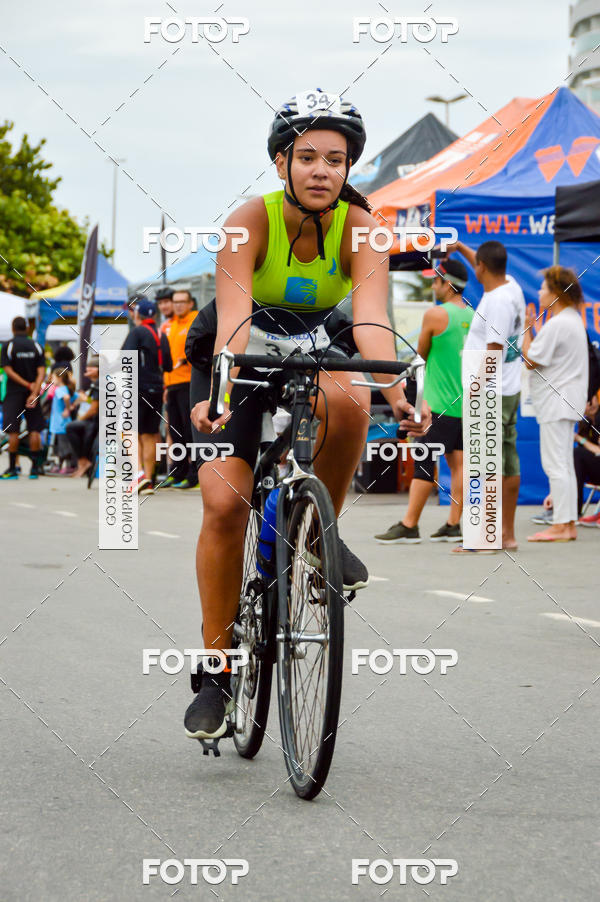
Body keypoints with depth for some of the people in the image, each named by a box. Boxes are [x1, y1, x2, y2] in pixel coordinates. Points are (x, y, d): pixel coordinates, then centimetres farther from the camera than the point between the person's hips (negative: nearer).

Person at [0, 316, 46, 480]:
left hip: (14, 393, -2)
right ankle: (35, 468, 4)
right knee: (34, 429, 5)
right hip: (32, 393, 2)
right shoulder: (36, 347, 3)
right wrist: (34, 392, -13)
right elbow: (41, 372, -6)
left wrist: (27, 385, -11)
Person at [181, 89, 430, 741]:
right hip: (236, 360, -1)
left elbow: (371, 318, -35)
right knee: (224, 503, -17)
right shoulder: (250, 222, -25)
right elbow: (234, 318, -38)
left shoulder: (359, 228, -21)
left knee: (347, 397, -35)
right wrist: (220, 395, -55)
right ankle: (216, 670, -5)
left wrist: (394, 393, -53)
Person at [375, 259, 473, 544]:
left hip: (438, 403, -7)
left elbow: (422, 352, 2)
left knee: (424, 464, -5)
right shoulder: (473, 317, 9)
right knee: (458, 463, 7)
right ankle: (453, 525, 7)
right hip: (467, 403, 7)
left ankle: (409, 526, -3)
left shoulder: (435, 315, -10)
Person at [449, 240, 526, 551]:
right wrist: (460, 247, 40)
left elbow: (493, 351, -22)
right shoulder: (510, 287, 9)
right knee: (509, 462, 10)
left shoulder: (498, 301, -18)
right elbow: (488, 270, 33)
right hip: (509, 390, 10)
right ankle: (508, 534, 15)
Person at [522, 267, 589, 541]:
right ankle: (569, 523, 16)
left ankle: (561, 525, -8)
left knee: (555, 464, -8)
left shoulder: (556, 324, -17)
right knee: (564, 464, 13)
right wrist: (533, 328, 12)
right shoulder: (574, 320, 15)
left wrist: (526, 330, -5)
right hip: (567, 402, 11)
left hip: (555, 402, -11)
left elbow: (531, 360, -16)